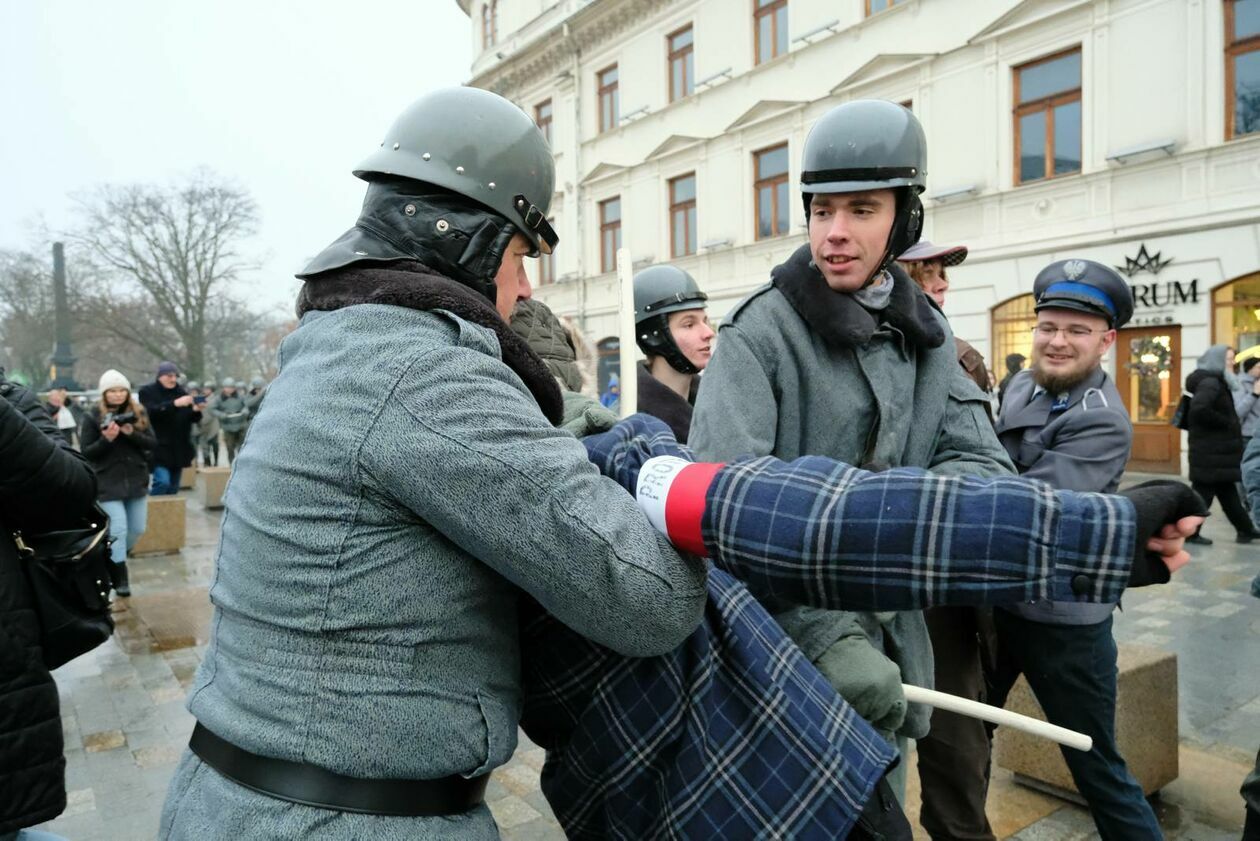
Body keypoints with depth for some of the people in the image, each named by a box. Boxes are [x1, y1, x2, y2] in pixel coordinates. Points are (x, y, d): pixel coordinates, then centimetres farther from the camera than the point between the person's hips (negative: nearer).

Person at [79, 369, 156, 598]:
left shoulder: (139, 413, 4)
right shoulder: (93, 416, -4)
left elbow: (153, 444, -1)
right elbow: (86, 453, -5)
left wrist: (132, 434, -18)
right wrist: (106, 439, -22)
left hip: (137, 481, 4)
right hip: (108, 484, -4)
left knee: (138, 529, 13)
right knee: (118, 530, -8)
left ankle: (115, 558, 39)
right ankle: (120, 577, 4)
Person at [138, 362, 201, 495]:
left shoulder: (181, 392, 12)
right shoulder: (147, 391, -1)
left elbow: (191, 418, 9)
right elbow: (151, 412, -20)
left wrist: (196, 410, -14)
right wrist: (175, 404, -30)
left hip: (179, 448, 5)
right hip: (159, 448, -5)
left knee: (173, 487, 9)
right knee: (162, 481, -19)